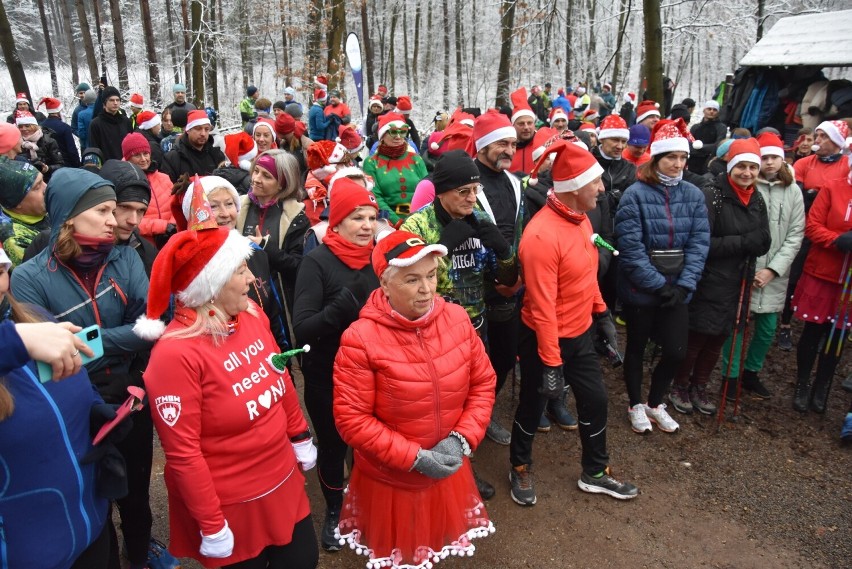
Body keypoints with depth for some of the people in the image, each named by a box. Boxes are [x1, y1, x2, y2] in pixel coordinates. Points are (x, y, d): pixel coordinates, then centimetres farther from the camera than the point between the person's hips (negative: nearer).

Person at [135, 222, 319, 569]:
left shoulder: (251, 314, -6)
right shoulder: (175, 353, -25)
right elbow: (182, 453, -20)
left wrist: (300, 437, 16)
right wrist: (211, 526, -14)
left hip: (283, 481, 6)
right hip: (231, 505, -6)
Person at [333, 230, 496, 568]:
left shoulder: (457, 318, -8)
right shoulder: (361, 339, -21)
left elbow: (483, 383, 0)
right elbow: (351, 419, -19)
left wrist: (463, 439, -12)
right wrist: (414, 457, -20)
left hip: (449, 470, 4)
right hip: (391, 479, -3)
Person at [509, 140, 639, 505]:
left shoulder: (580, 218, 0)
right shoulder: (542, 235, -28)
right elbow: (542, 307, -27)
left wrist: (601, 311, 19)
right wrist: (551, 363, -24)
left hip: (580, 335, 8)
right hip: (544, 339, -8)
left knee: (595, 401, 17)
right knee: (532, 407, 13)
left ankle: (595, 473, 39)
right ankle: (520, 469, 38)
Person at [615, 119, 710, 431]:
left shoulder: (694, 195, 1)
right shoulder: (635, 195, -13)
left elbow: (699, 243, -2)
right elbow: (631, 248, -18)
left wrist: (683, 285, -12)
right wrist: (658, 285, -17)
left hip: (677, 290, 4)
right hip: (641, 290, -4)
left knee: (676, 351, 7)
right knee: (636, 348, 13)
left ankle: (655, 402, 33)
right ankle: (636, 405, 34)